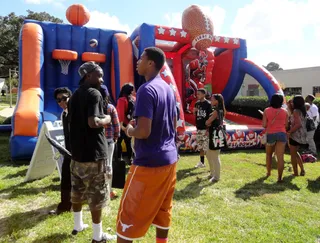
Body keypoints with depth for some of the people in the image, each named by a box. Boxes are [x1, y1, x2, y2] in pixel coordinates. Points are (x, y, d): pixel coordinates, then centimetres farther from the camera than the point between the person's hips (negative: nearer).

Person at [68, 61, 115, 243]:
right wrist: (106, 120, -9)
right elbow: (93, 122, -26)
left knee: (78, 191, 20)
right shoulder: (94, 93, -14)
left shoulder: (75, 96, 13)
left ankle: (78, 225, 37)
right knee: (97, 195, 3)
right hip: (94, 153, -8)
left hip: (77, 151, 9)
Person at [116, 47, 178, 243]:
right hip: (169, 158, 9)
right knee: (163, 210, 21)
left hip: (149, 162, -9)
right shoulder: (168, 89, 10)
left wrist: (129, 130, -5)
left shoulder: (146, 89, -17)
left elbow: (143, 131, -24)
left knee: (129, 216, 5)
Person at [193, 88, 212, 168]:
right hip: (199, 128, 7)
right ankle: (201, 162, 25)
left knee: (207, 147, -6)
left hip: (205, 129, -7)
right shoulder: (197, 103, 9)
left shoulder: (208, 104, -10)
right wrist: (194, 111, -5)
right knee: (200, 147, 14)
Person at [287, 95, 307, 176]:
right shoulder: (303, 111, 10)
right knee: (295, 152, 24)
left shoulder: (296, 111, -16)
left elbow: (298, 124, -24)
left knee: (293, 154, 4)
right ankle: (302, 169, 23)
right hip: (302, 135, 9)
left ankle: (295, 172, 11)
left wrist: (289, 132, -20)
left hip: (296, 135, -9)